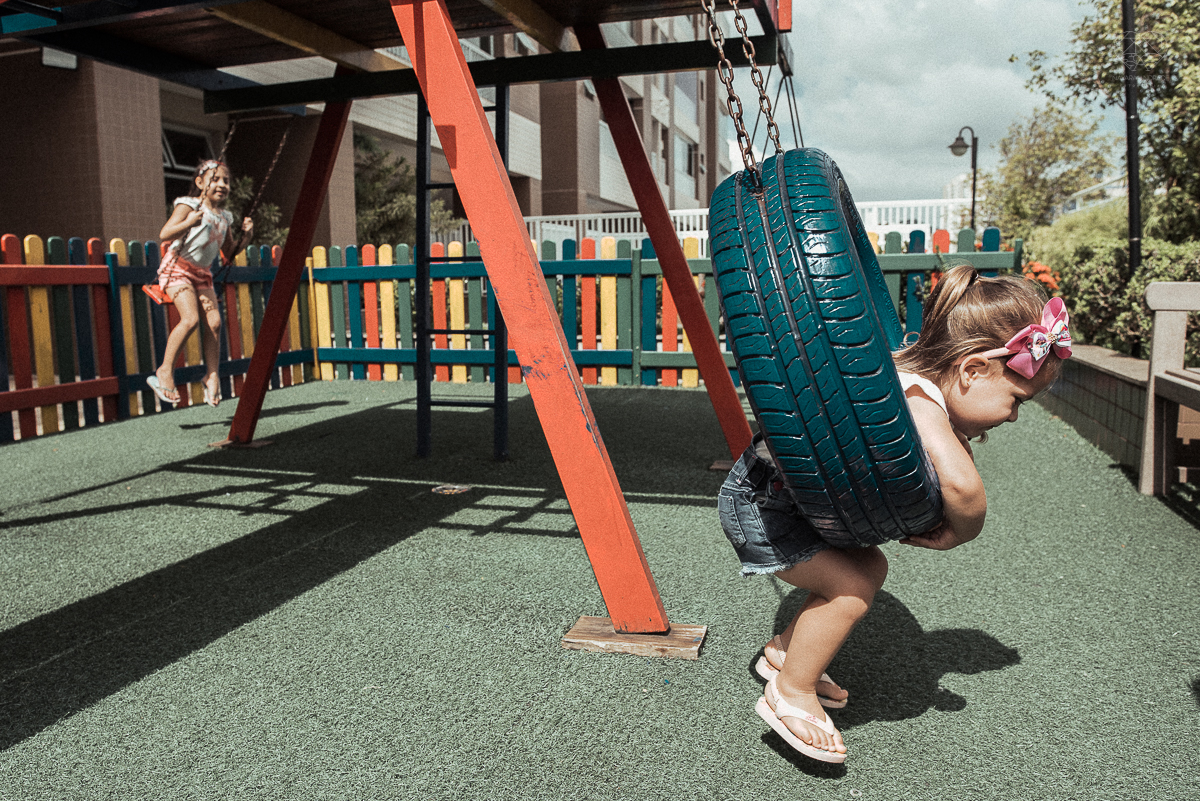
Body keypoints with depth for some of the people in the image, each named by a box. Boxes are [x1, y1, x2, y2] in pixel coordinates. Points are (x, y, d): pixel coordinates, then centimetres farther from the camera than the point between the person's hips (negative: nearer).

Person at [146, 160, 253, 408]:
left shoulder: (224, 218, 12)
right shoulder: (188, 205, -7)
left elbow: (229, 254, 19)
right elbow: (164, 235, -16)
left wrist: (245, 236, 4)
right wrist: (189, 222, -30)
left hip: (202, 273, 6)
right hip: (177, 267, -6)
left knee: (214, 321, -9)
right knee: (190, 318, -22)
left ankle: (212, 375, 2)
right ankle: (165, 371, -10)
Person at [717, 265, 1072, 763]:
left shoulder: (915, 368, 0)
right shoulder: (920, 400, -29)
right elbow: (961, 483, -45)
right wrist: (964, 531, -23)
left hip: (796, 492, 10)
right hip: (758, 501, -10)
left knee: (869, 567, 14)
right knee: (852, 585, -14)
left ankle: (785, 651, 30)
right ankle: (790, 693, 6)